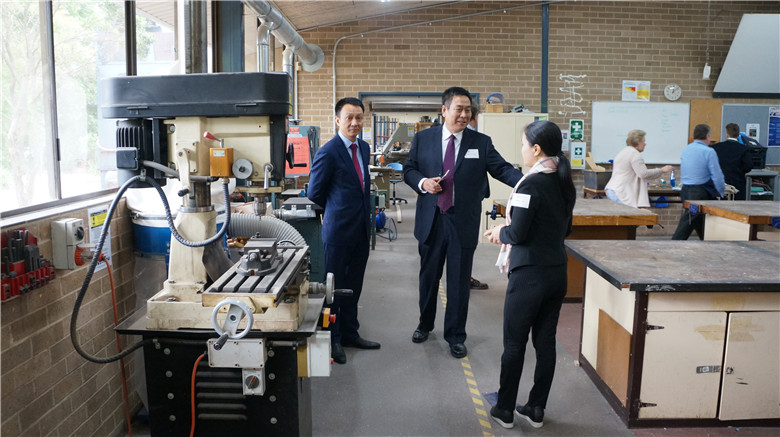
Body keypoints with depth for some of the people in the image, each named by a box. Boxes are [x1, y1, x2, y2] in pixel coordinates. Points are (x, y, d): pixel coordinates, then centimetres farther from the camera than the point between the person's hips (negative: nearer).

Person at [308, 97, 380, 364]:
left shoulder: (363, 148, 9)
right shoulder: (328, 152, -15)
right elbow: (315, 193, -8)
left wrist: (354, 207, 12)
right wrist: (338, 209, 5)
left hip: (361, 229, 7)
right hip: (339, 231, -7)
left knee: (353, 286, 17)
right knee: (335, 286, 6)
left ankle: (349, 333, 30)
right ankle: (332, 340, 19)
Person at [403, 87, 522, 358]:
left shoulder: (481, 143, 0)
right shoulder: (423, 139, 3)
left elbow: (502, 169, -5)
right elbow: (408, 169, 8)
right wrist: (423, 182, -13)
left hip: (463, 223, -1)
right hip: (431, 220, 1)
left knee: (459, 282, 6)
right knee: (428, 276, 16)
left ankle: (455, 336, 21)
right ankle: (425, 324, 39)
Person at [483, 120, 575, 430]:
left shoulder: (531, 185, -18)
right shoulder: (564, 183, 7)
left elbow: (518, 234, -20)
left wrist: (500, 233, 2)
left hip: (529, 275, -7)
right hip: (557, 272, 7)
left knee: (514, 344, 6)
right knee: (546, 341, 13)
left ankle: (505, 410, 18)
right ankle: (536, 410, 23)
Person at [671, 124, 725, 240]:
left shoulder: (686, 149, 11)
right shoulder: (708, 152, -12)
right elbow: (717, 175, -13)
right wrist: (721, 191, 5)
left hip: (685, 190, 8)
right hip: (700, 193, -7)